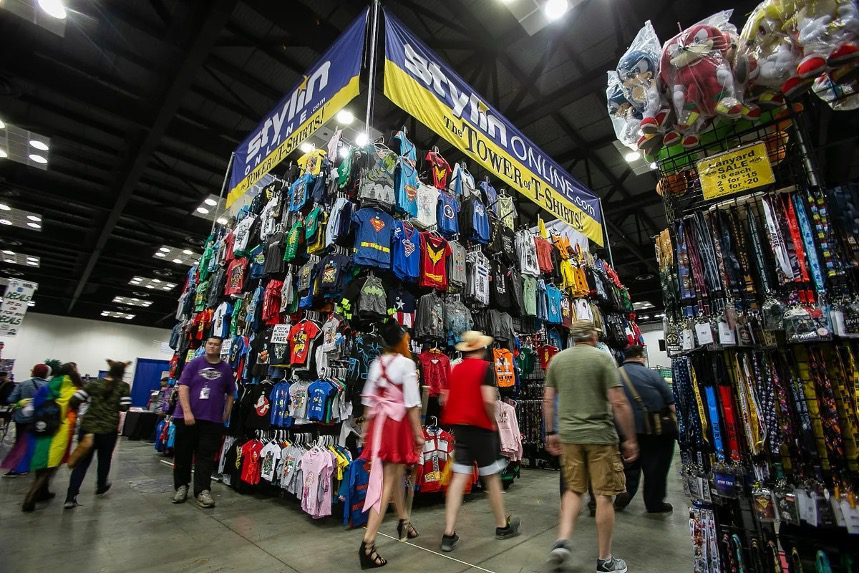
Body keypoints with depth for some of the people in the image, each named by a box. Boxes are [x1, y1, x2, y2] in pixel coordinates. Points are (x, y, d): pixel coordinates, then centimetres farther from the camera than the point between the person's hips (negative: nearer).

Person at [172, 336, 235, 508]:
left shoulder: (226, 369, 6)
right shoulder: (194, 364, 0)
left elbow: (230, 394, 12)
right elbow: (183, 387, -6)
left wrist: (226, 415, 6)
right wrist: (187, 412, -15)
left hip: (212, 420, 1)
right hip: (187, 417, 0)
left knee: (206, 456, 4)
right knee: (183, 454, 11)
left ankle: (202, 491, 11)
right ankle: (181, 486, 29)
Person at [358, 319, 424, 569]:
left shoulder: (376, 363, 5)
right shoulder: (406, 363, -13)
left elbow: (368, 399, 8)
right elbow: (412, 402, -14)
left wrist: (367, 427, 18)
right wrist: (418, 433, -7)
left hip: (378, 421, 7)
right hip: (398, 423, -6)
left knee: (396, 473, 23)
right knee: (387, 481, 2)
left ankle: (403, 522, 43)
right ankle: (368, 543, 2)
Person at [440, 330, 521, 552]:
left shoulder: (455, 369, 7)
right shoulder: (485, 367, -10)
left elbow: (447, 400, 7)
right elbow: (488, 400, -20)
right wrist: (493, 421, -4)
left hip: (458, 426, 5)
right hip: (480, 427, -5)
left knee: (459, 477, 6)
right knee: (492, 477, 12)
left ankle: (449, 534, 4)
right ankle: (503, 526, 30)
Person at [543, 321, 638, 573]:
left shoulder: (557, 360, 4)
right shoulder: (603, 358, -7)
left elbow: (548, 401, 5)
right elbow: (619, 403, -11)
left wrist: (551, 433, 14)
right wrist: (630, 439, -2)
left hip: (569, 436, 4)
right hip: (600, 435, -3)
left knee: (574, 490, 19)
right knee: (604, 496, 9)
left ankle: (562, 540, 8)